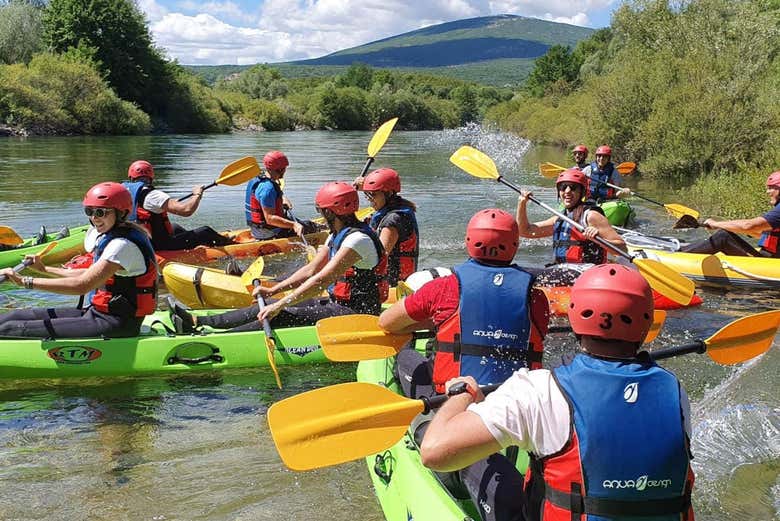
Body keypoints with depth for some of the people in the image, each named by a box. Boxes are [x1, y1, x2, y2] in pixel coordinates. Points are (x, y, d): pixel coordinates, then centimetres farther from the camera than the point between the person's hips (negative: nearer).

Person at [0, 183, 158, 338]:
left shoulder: (123, 245, -20)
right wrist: (44, 269, 27)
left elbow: (82, 285, -27)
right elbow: (92, 275, 23)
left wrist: (25, 281, -24)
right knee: (16, 317, 3)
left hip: (113, 325, -9)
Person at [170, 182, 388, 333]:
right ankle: (196, 322, -4)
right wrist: (273, 290, 5)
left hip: (353, 313, -9)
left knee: (284, 316, -22)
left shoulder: (358, 239, -21)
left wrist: (281, 304, -26)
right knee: (271, 308, -1)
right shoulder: (338, 235, 14)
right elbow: (311, 270, 14)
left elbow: (321, 280, -27)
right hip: (338, 304, 9)